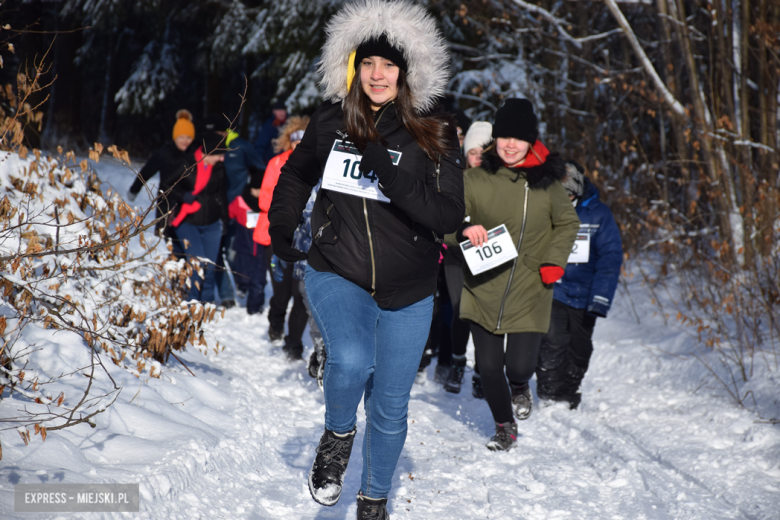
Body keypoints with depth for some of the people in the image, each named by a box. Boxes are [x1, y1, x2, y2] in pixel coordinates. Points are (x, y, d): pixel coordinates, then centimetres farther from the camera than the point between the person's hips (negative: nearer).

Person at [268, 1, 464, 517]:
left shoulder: (435, 134, -9)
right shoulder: (330, 122, -3)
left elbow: (450, 215, -17)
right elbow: (297, 174, 17)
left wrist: (394, 178, -29)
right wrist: (281, 226, 3)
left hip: (407, 291, 0)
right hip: (337, 275, 0)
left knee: (390, 406, 10)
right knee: (352, 360, -31)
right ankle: (338, 435, 2)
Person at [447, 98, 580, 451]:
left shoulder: (546, 182, -2)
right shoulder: (477, 178, -4)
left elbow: (568, 223, 12)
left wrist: (554, 262, -1)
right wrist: (464, 229, -23)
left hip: (529, 291, -1)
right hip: (482, 290, 1)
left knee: (519, 365, -9)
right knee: (488, 366, 5)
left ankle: (521, 388, 31)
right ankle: (504, 427, 32)